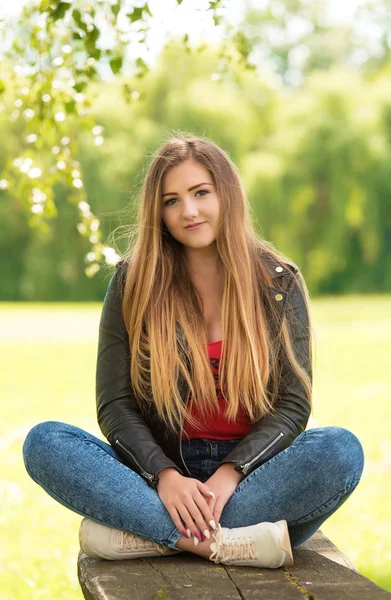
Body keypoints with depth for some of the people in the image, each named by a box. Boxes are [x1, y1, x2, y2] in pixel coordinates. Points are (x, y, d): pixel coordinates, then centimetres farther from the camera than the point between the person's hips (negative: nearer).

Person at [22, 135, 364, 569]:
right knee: (44, 442, -24)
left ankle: (145, 534, -29)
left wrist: (231, 472, -18)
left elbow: (293, 403, -1)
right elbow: (114, 404, -1)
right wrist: (163, 474, -20)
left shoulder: (278, 282, 4)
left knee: (341, 450, -30)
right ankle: (229, 544, -35)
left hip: (252, 478, 0)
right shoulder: (132, 282, 4)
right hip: (156, 473, 0)